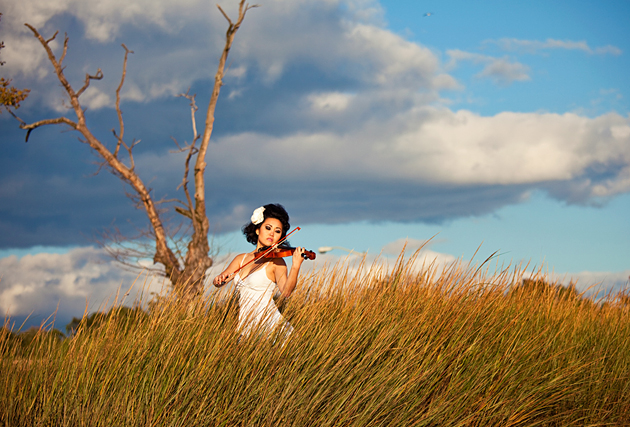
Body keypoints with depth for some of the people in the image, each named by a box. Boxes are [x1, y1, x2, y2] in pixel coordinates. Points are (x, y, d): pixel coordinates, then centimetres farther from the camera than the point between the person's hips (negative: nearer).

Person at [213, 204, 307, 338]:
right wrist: (220, 279, -15)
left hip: (268, 324, -5)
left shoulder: (276, 261, -2)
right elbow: (217, 282, 8)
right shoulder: (241, 259, 13)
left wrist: (295, 267, -33)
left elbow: (286, 292, -17)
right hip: (245, 326, 5)